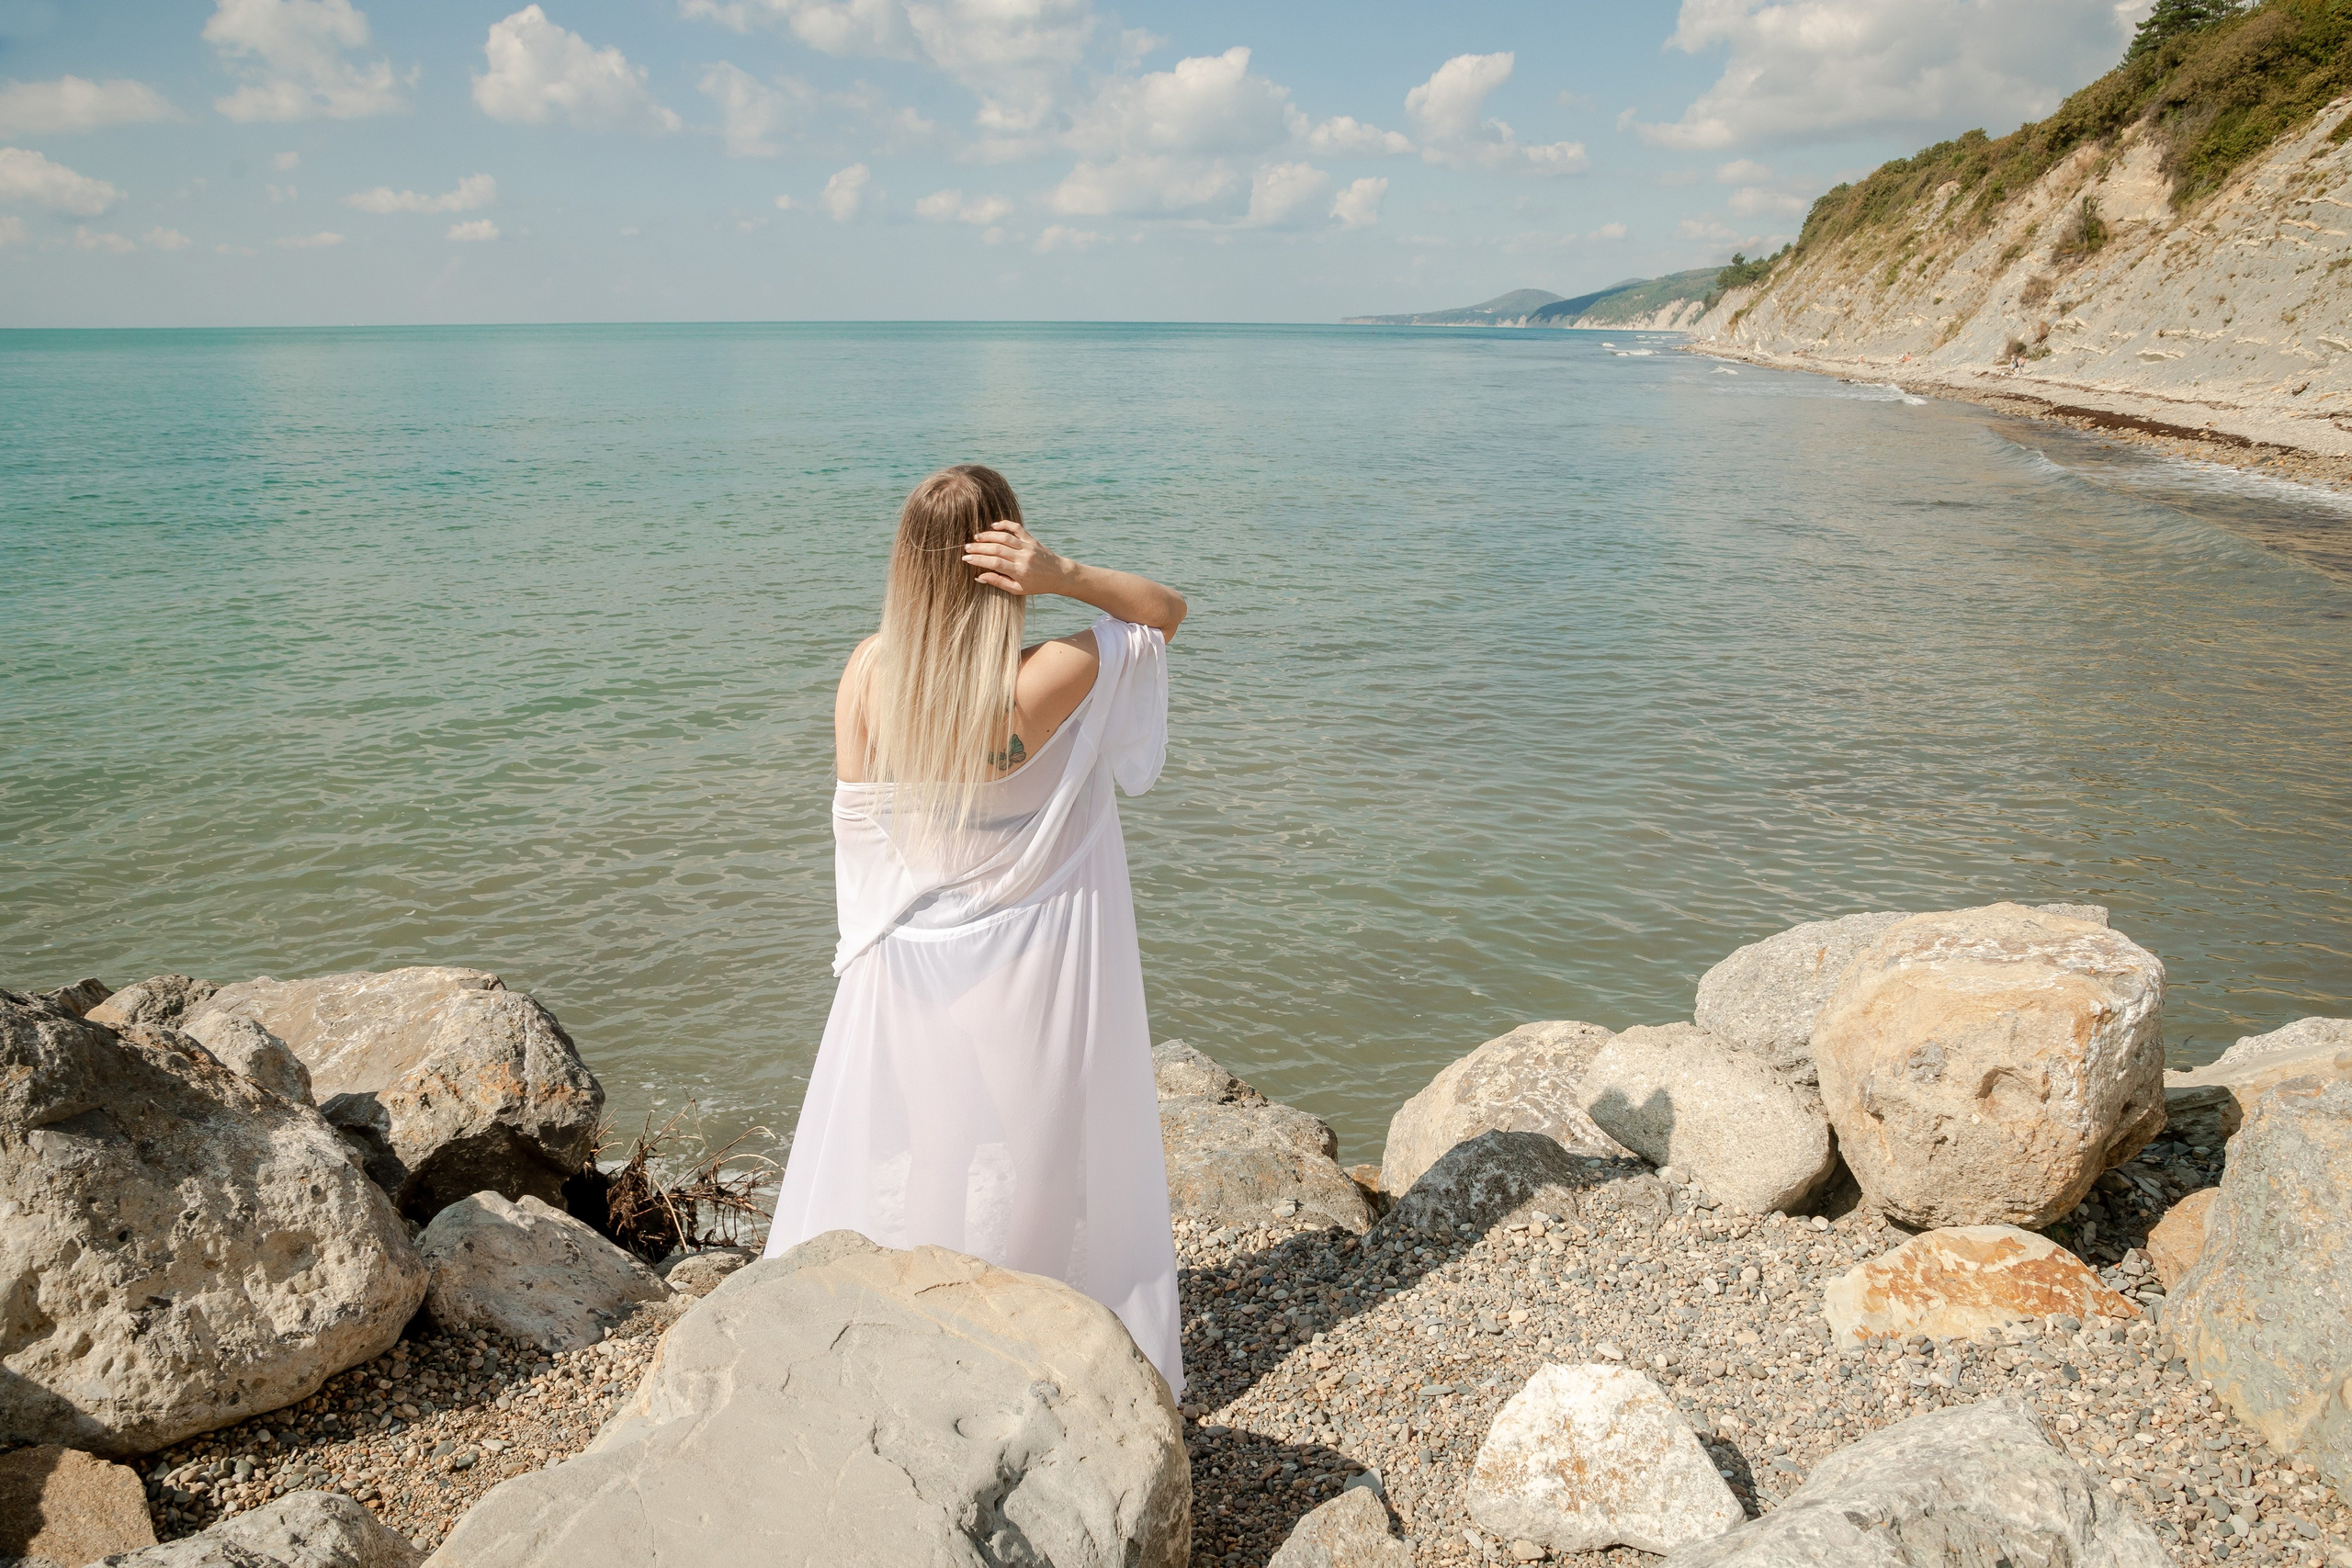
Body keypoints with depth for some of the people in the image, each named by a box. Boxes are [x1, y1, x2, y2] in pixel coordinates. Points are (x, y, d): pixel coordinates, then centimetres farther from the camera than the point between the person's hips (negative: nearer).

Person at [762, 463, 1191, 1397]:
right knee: (1041, 1162, 16)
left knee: (897, 1162, 20)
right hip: (1033, 970, -3)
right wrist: (1064, 574, -20)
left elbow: (856, 823, -3)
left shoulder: (868, 671, -11)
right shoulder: (1049, 682, -22)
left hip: (907, 967, 3)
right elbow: (1167, 610, -6)